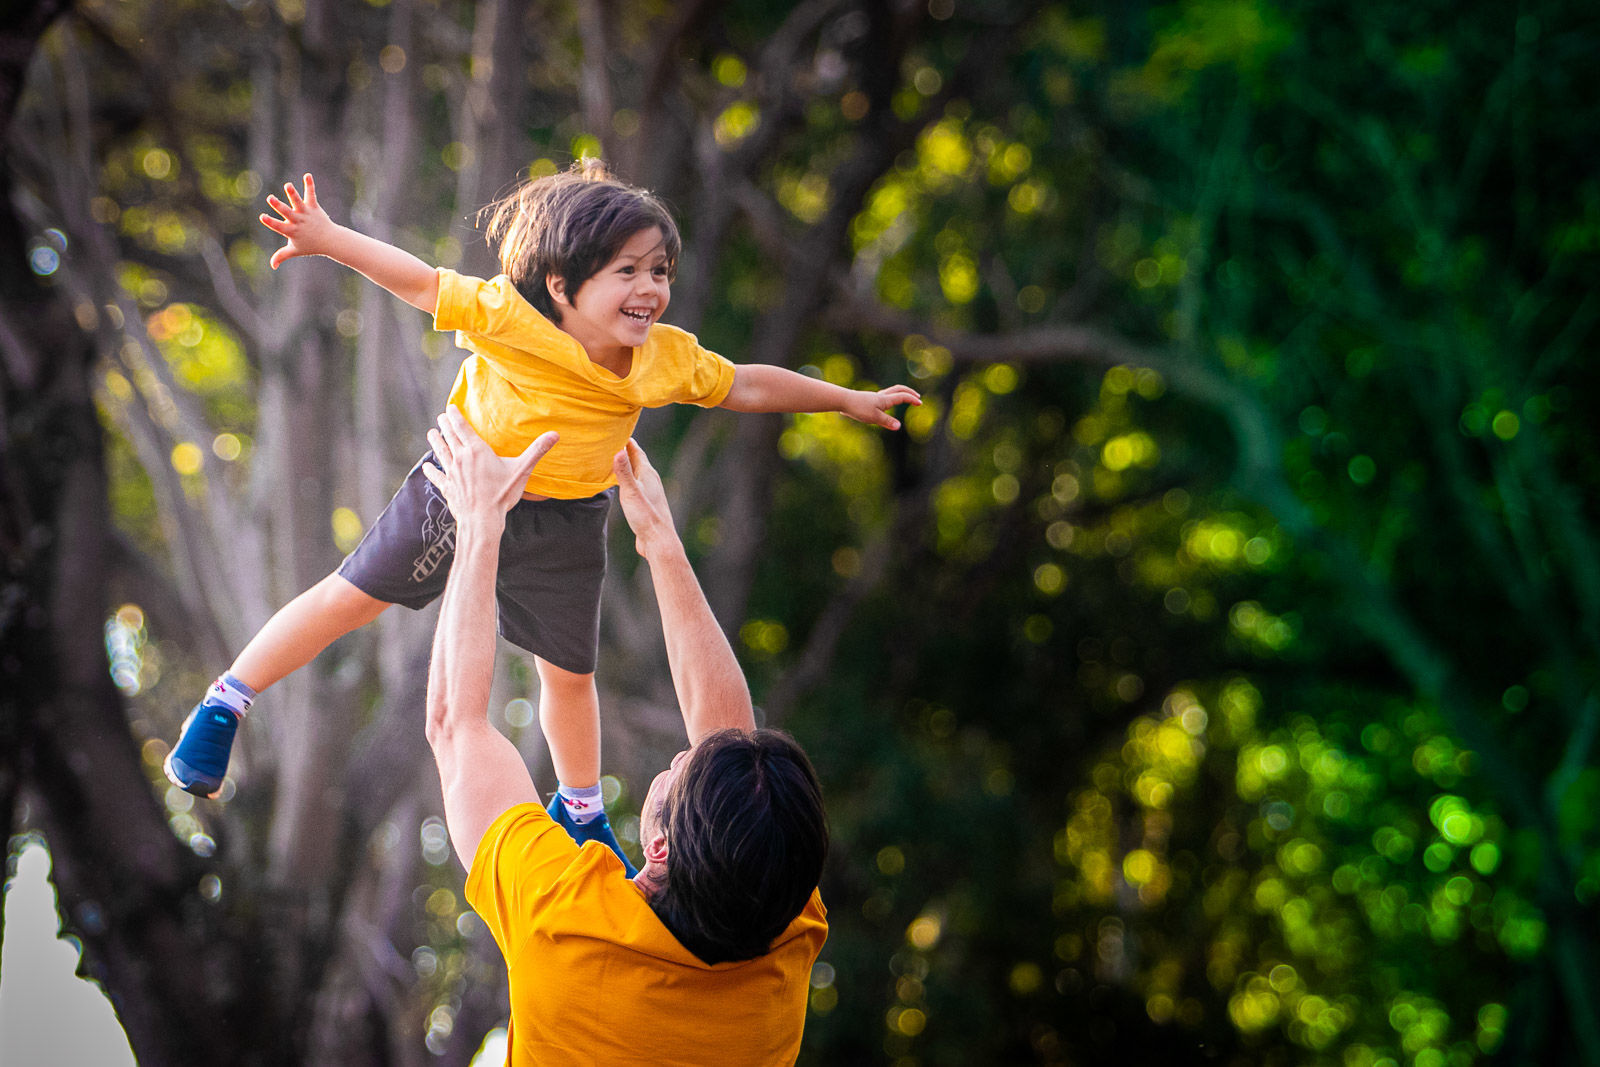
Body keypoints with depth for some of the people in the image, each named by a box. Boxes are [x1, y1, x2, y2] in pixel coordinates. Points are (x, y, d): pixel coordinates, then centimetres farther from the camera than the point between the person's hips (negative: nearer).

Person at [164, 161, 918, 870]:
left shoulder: (669, 360, -17)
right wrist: (327, 238, -29)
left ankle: (579, 811, 40)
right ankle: (222, 708, 20)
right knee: (350, 598, 3)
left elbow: (747, 386, -1)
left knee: (569, 671, 14)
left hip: (565, 524, 3)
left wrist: (850, 400, 8)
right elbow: (420, 281, -22)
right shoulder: (509, 317, -29)